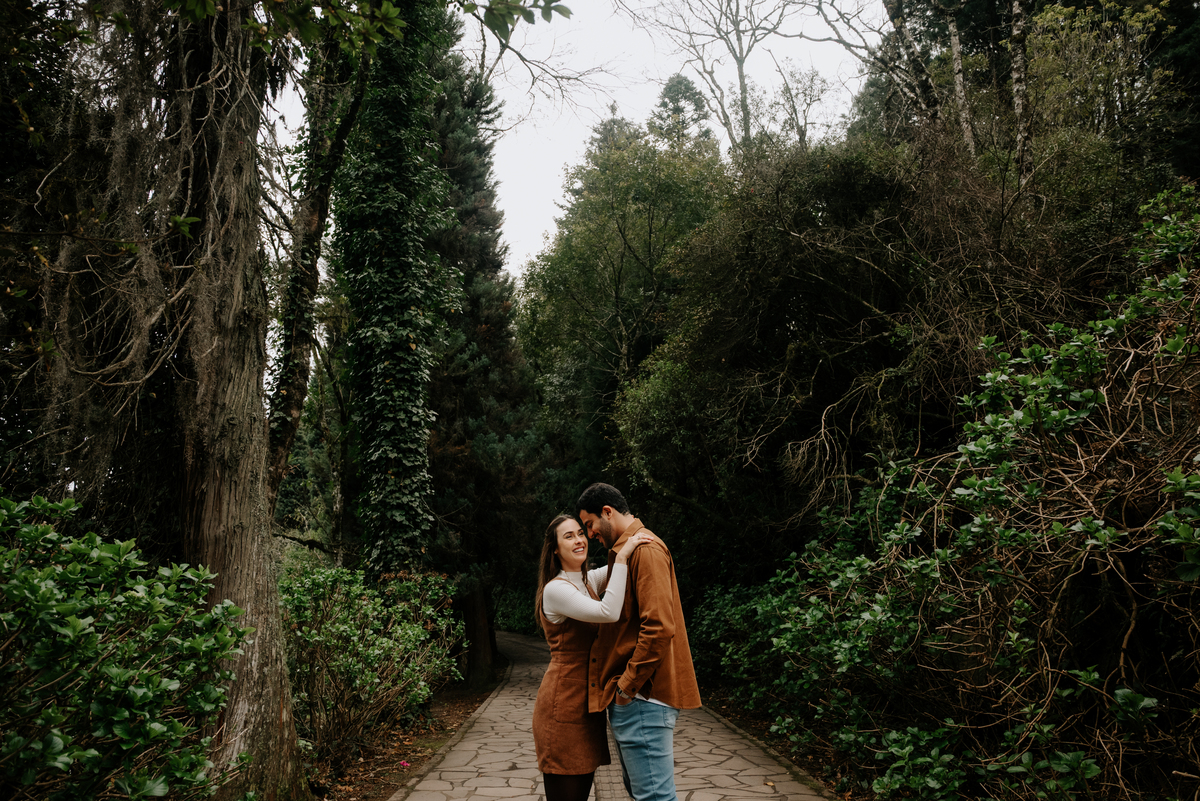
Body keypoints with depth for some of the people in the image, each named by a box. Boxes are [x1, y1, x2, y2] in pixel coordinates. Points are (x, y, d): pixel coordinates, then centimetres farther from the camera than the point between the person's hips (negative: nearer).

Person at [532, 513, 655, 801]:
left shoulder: (587, 581, 11)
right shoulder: (555, 588, -15)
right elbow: (608, 613, -29)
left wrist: (627, 536, 3)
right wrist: (622, 556, -26)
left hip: (587, 700, 8)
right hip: (564, 701, -8)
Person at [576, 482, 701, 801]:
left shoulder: (645, 549, -13)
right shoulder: (625, 551, 19)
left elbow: (659, 627, -23)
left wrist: (628, 685, -17)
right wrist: (623, 688, 15)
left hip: (641, 698, -11)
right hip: (628, 697, 11)